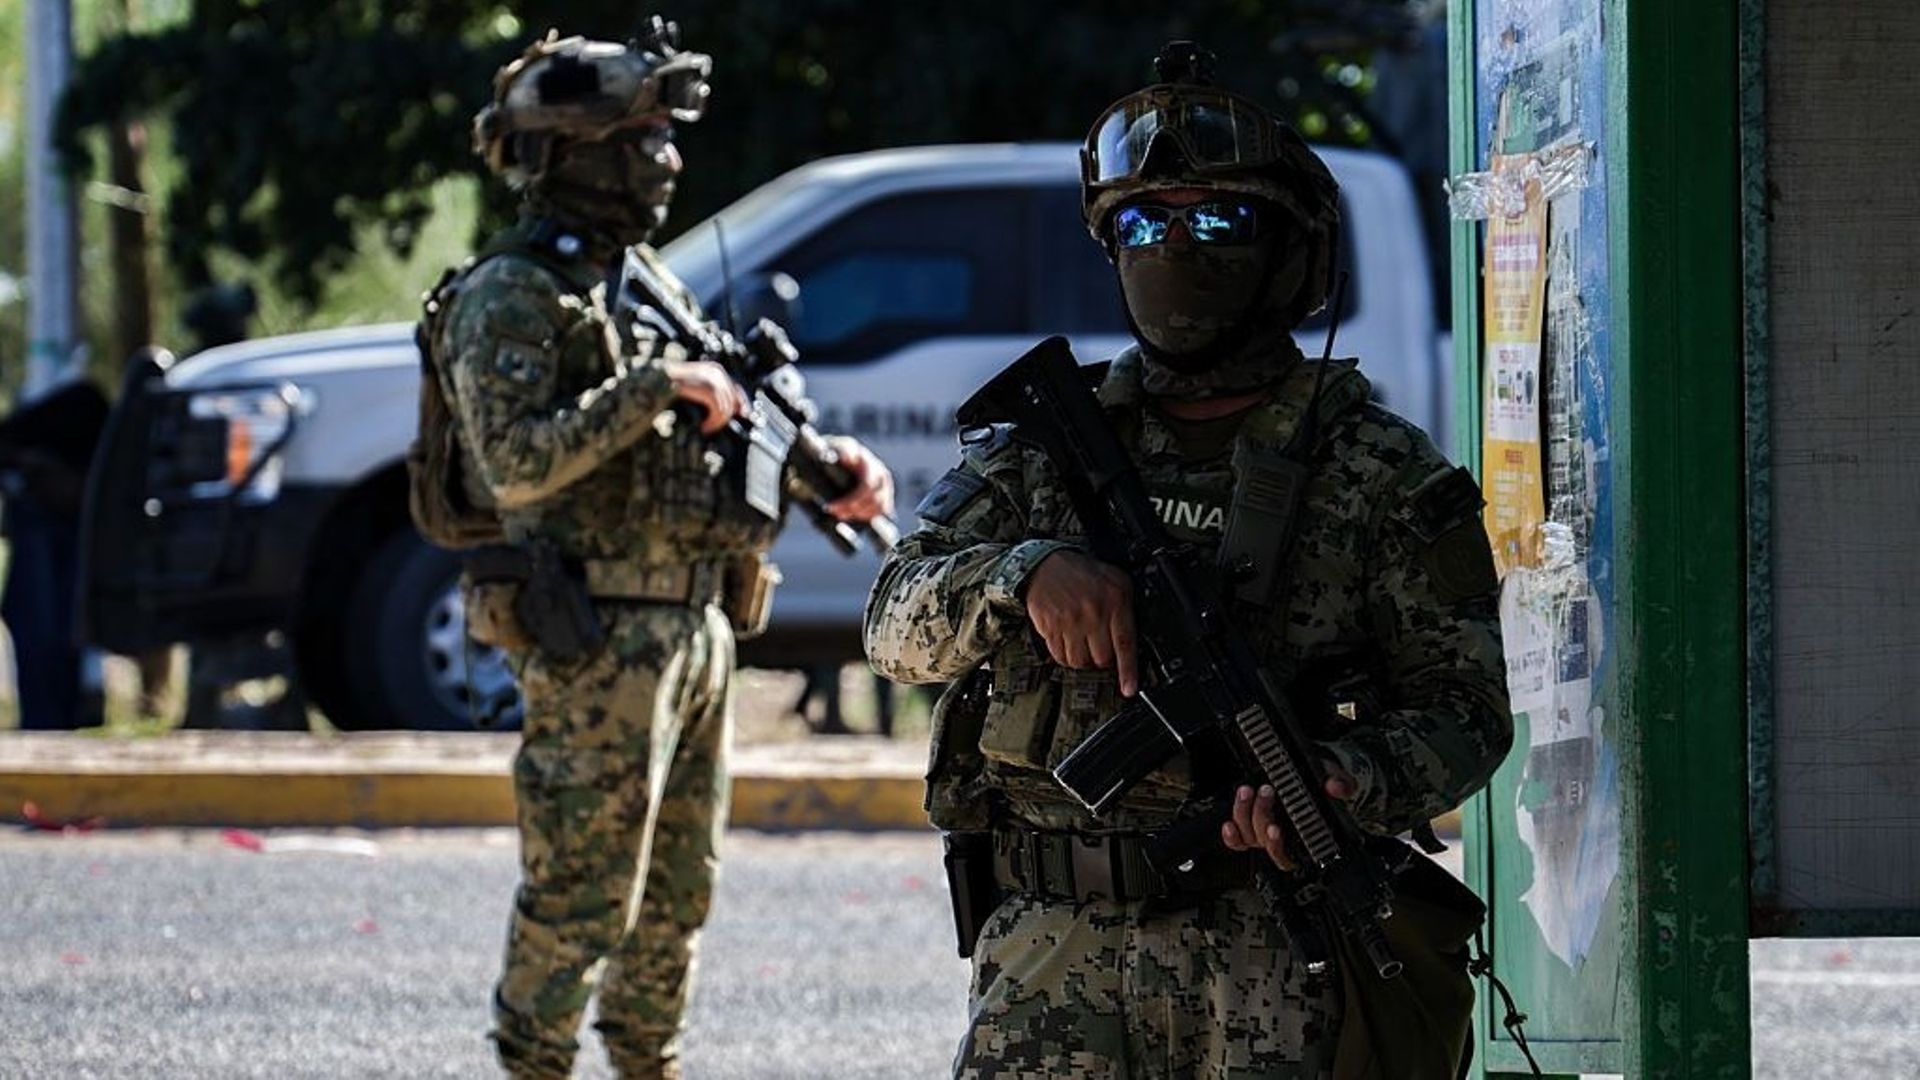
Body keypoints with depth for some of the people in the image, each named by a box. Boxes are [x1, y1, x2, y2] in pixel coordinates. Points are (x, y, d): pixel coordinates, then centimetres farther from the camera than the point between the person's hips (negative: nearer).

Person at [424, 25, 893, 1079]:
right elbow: (514, 465, -21)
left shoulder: (649, 282, 17)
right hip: (597, 638, -9)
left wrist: (829, 462, 5)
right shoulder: (513, 294, -10)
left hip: (695, 627, 9)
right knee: (580, 896, -8)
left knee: (676, 894, 14)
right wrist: (652, 388, -21)